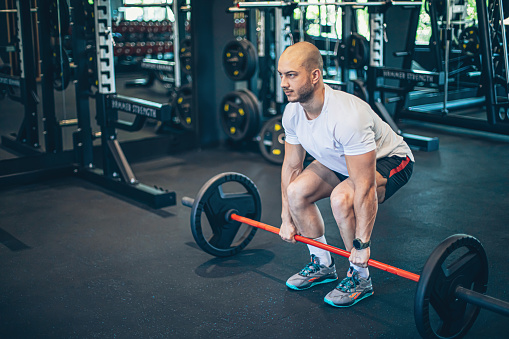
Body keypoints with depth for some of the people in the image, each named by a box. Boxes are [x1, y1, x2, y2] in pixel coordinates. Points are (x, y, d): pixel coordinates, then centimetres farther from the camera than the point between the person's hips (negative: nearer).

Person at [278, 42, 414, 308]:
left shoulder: (346, 117, -40)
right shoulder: (293, 112, -16)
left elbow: (365, 187, -36)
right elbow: (291, 166, -2)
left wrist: (362, 245, -30)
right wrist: (287, 219, 3)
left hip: (389, 161, -7)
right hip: (342, 161, 8)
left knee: (342, 198, -33)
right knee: (296, 191, -11)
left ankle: (359, 278, -10)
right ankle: (322, 264, 11)